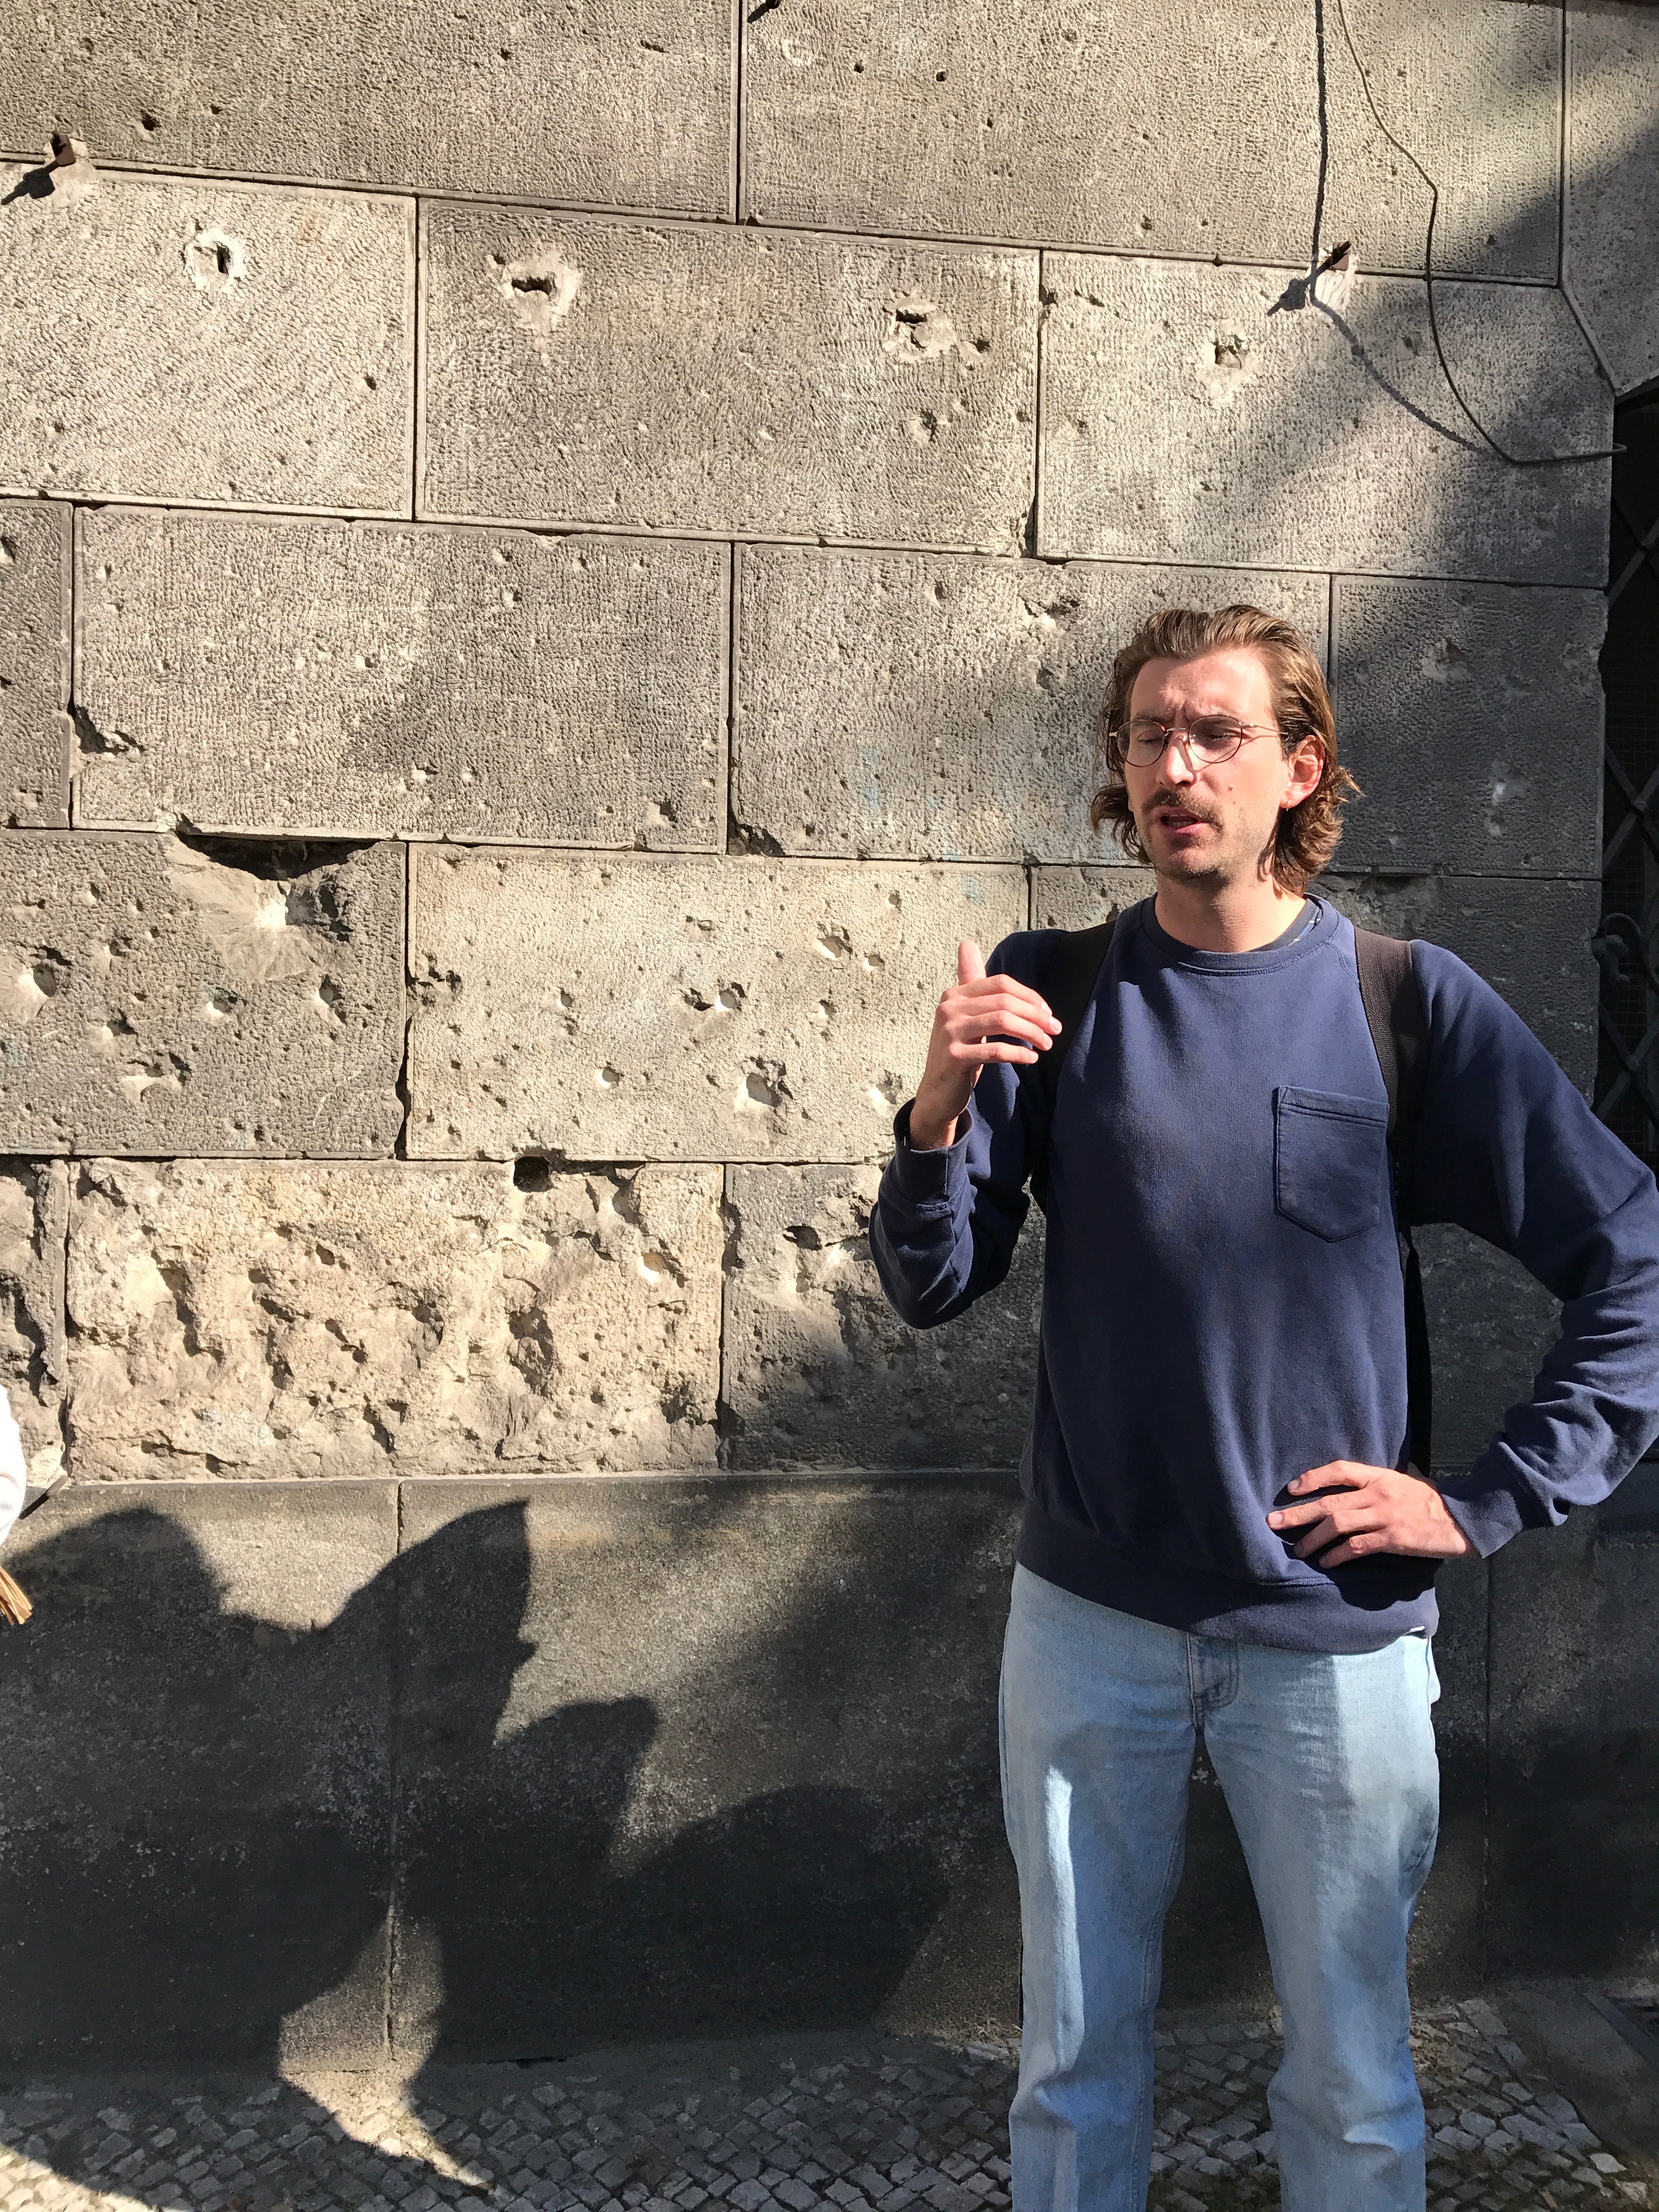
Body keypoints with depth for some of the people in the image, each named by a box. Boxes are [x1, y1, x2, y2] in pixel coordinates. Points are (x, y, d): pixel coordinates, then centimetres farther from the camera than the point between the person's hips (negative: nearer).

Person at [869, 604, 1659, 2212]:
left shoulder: (1408, 1001, -6)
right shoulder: (1051, 991, -3)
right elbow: (931, 1291, -4)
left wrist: (1488, 1504, -6)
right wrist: (941, 1110, -22)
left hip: (1332, 1631, -1)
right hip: (1088, 1613, 1)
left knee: (1353, 2083, 16)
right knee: (1074, 2063, 17)